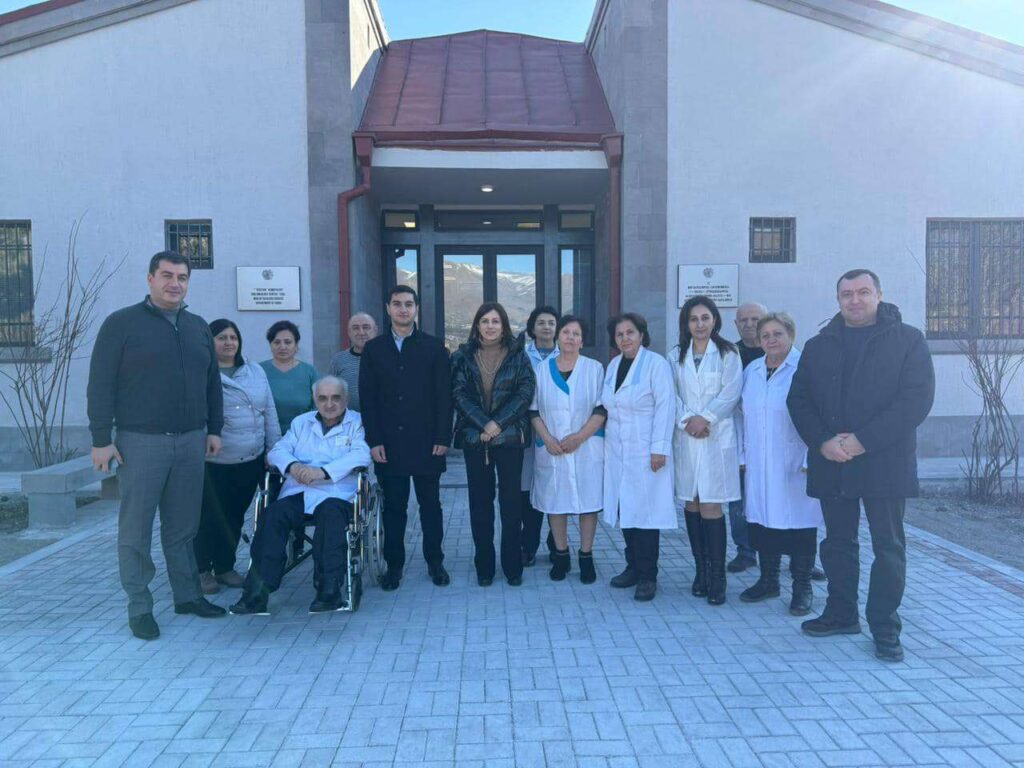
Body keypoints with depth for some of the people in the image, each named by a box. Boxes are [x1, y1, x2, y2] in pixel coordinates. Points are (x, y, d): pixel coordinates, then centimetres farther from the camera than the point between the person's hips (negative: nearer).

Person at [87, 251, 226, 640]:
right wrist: (102, 439, -8)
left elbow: (212, 383, 18)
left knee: (183, 527, 11)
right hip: (140, 443, -4)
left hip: (191, 442, 4)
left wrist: (214, 429, 13)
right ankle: (139, 608, 13)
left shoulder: (199, 327, 13)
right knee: (136, 529, 3)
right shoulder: (122, 324, -2)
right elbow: (100, 385, -4)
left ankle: (188, 595, 23)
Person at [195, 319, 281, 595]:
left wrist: (273, 451, 8)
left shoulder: (256, 372, 12)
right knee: (210, 518, 4)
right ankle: (202, 570, 22)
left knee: (235, 517, 13)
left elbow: (269, 414, 12)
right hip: (213, 462, -4)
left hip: (251, 461, 4)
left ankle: (225, 567, 29)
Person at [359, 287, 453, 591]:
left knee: (431, 504, 8)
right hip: (388, 443, 1)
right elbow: (368, 398, 4)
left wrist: (443, 438, -7)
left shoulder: (434, 347, 4)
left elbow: (444, 395, 0)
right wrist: (374, 440, -4)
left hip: (427, 442, -1)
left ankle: (435, 561, 20)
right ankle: (394, 565, 18)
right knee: (393, 506, 7)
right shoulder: (373, 349, 8)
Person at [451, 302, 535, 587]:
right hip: (474, 437, 1)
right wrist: (483, 425, -14)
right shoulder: (462, 357, 6)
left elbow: (526, 392, -3)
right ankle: (484, 566, 14)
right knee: (480, 501, 5)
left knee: (511, 500, 2)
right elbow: (459, 393, -2)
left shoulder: (518, 355, 5)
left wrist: (498, 422, -13)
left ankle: (513, 566, 13)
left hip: (510, 436, -1)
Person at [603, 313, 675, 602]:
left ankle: (647, 576, 5)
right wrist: (605, 442, 12)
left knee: (645, 510, -5)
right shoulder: (613, 365, 14)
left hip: (645, 451, -6)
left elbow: (665, 407, -10)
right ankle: (633, 567, 21)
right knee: (624, 509, 8)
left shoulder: (656, 363, -6)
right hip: (617, 451, 6)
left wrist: (659, 448, -14)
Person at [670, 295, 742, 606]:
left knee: (711, 507, -7)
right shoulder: (676, 355, 11)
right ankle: (701, 570, 18)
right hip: (686, 438, 3)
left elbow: (731, 393, -5)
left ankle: (717, 577, 2)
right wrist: (687, 420, -10)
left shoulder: (727, 353, 3)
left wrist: (705, 418, -15)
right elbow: (671, 394, 4)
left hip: (716, 437, -3)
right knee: (691, 504, 6)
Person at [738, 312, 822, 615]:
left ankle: (802, 587, 17)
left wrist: (811, 461, -14)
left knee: (799, 524, 3)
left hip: (795, 464, -5)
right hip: (759, 465, 6)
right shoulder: (751, 371, 11)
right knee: (762, 520, 12)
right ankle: (768, 581, 27)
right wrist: (742, 454, 11)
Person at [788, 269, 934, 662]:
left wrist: (863, 440, -16)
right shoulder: (818, 346, 11)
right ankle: (841, 614, 26)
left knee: (888, 546, 2)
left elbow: (917, 398, -9)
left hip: (885, 462, -3)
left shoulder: (907, 339, 0)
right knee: (837, 541, 12)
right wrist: (823, 442, -9)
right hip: (831, 463, 4)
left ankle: (885, 628, 12)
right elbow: (799, 399, 8)